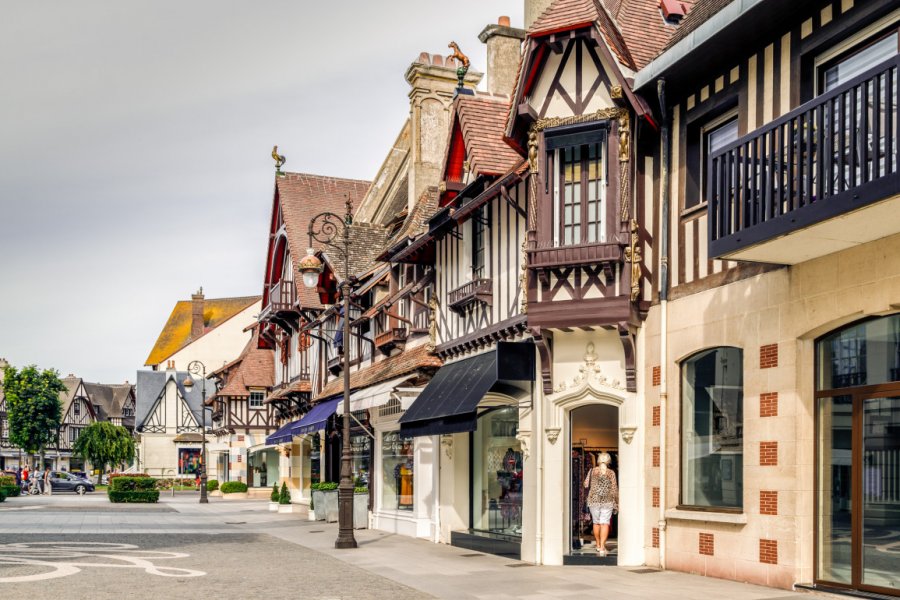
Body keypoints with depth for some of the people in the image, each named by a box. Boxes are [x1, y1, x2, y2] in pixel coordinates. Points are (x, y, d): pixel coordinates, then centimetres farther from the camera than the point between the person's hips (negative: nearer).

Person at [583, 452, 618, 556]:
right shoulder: (611, 473, -4)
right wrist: (617, 503, 6)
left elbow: (586, 484, 1)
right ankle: (602, 547, -14)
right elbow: (614, 489, -3)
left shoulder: (592, 471, -2)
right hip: (607, 501, -1)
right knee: (605, 524, -3)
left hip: (594, 500, 1)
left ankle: (598, 546, 26)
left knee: (596, 522, 16)